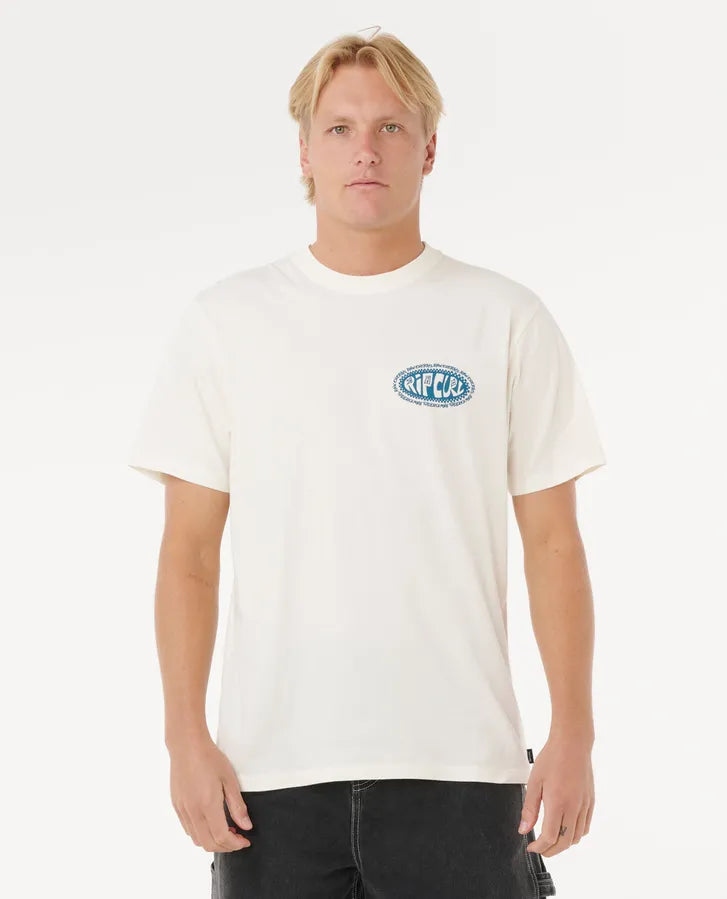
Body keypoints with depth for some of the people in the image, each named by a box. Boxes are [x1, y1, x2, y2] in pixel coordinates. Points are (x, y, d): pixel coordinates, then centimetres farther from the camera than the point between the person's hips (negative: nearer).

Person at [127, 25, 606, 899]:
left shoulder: (508, 320, 3)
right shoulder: (225, 321, 5)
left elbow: (553, 544, 4)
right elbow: (189, 551, 4)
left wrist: (574, 733, -3)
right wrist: (186, 735, -3)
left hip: (461, 763, 0)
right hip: (274, 764, 1)